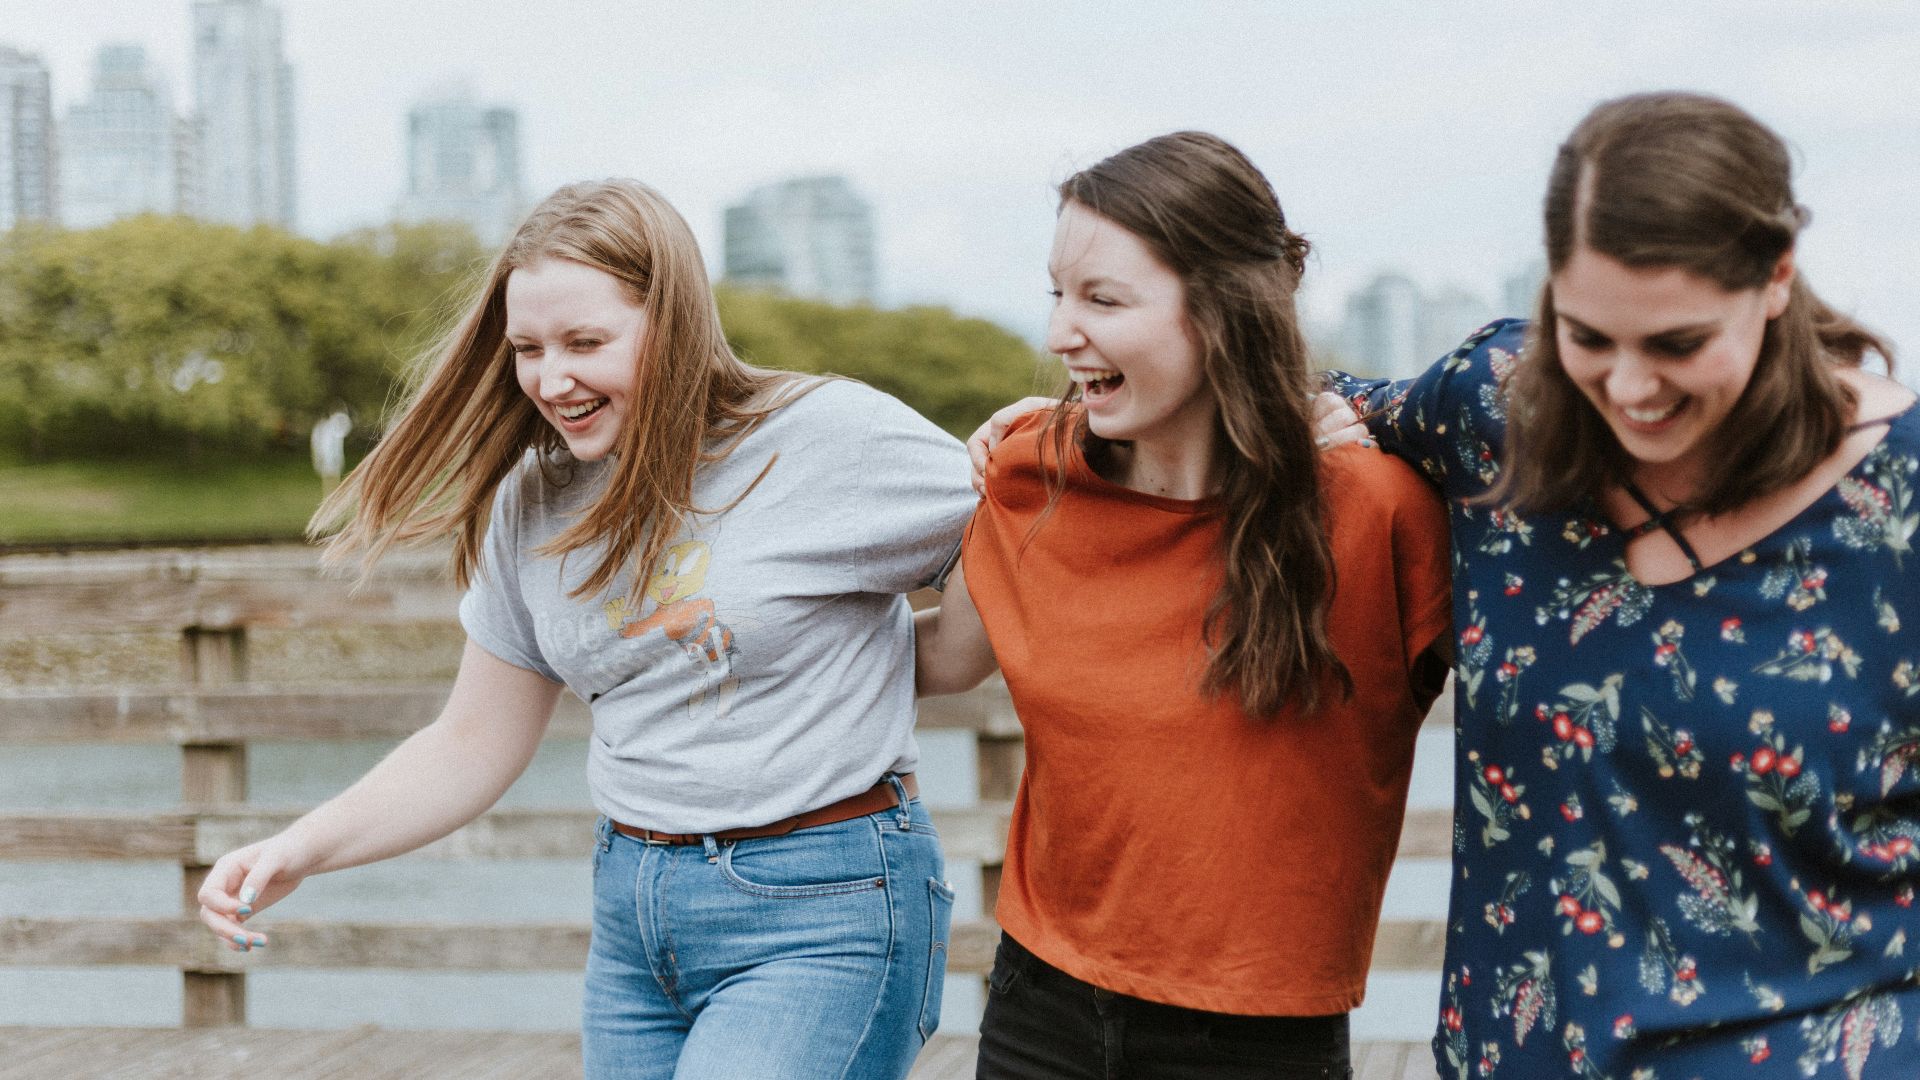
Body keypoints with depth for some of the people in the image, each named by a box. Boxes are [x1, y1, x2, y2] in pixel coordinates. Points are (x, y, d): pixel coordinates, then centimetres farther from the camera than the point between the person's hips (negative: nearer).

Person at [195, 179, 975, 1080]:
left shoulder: (832, 438, -12)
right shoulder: (534, 503, 5)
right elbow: (472, 747, 11)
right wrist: (300, 851, 1)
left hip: (820, 917, -6)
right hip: (632, 913, 6)